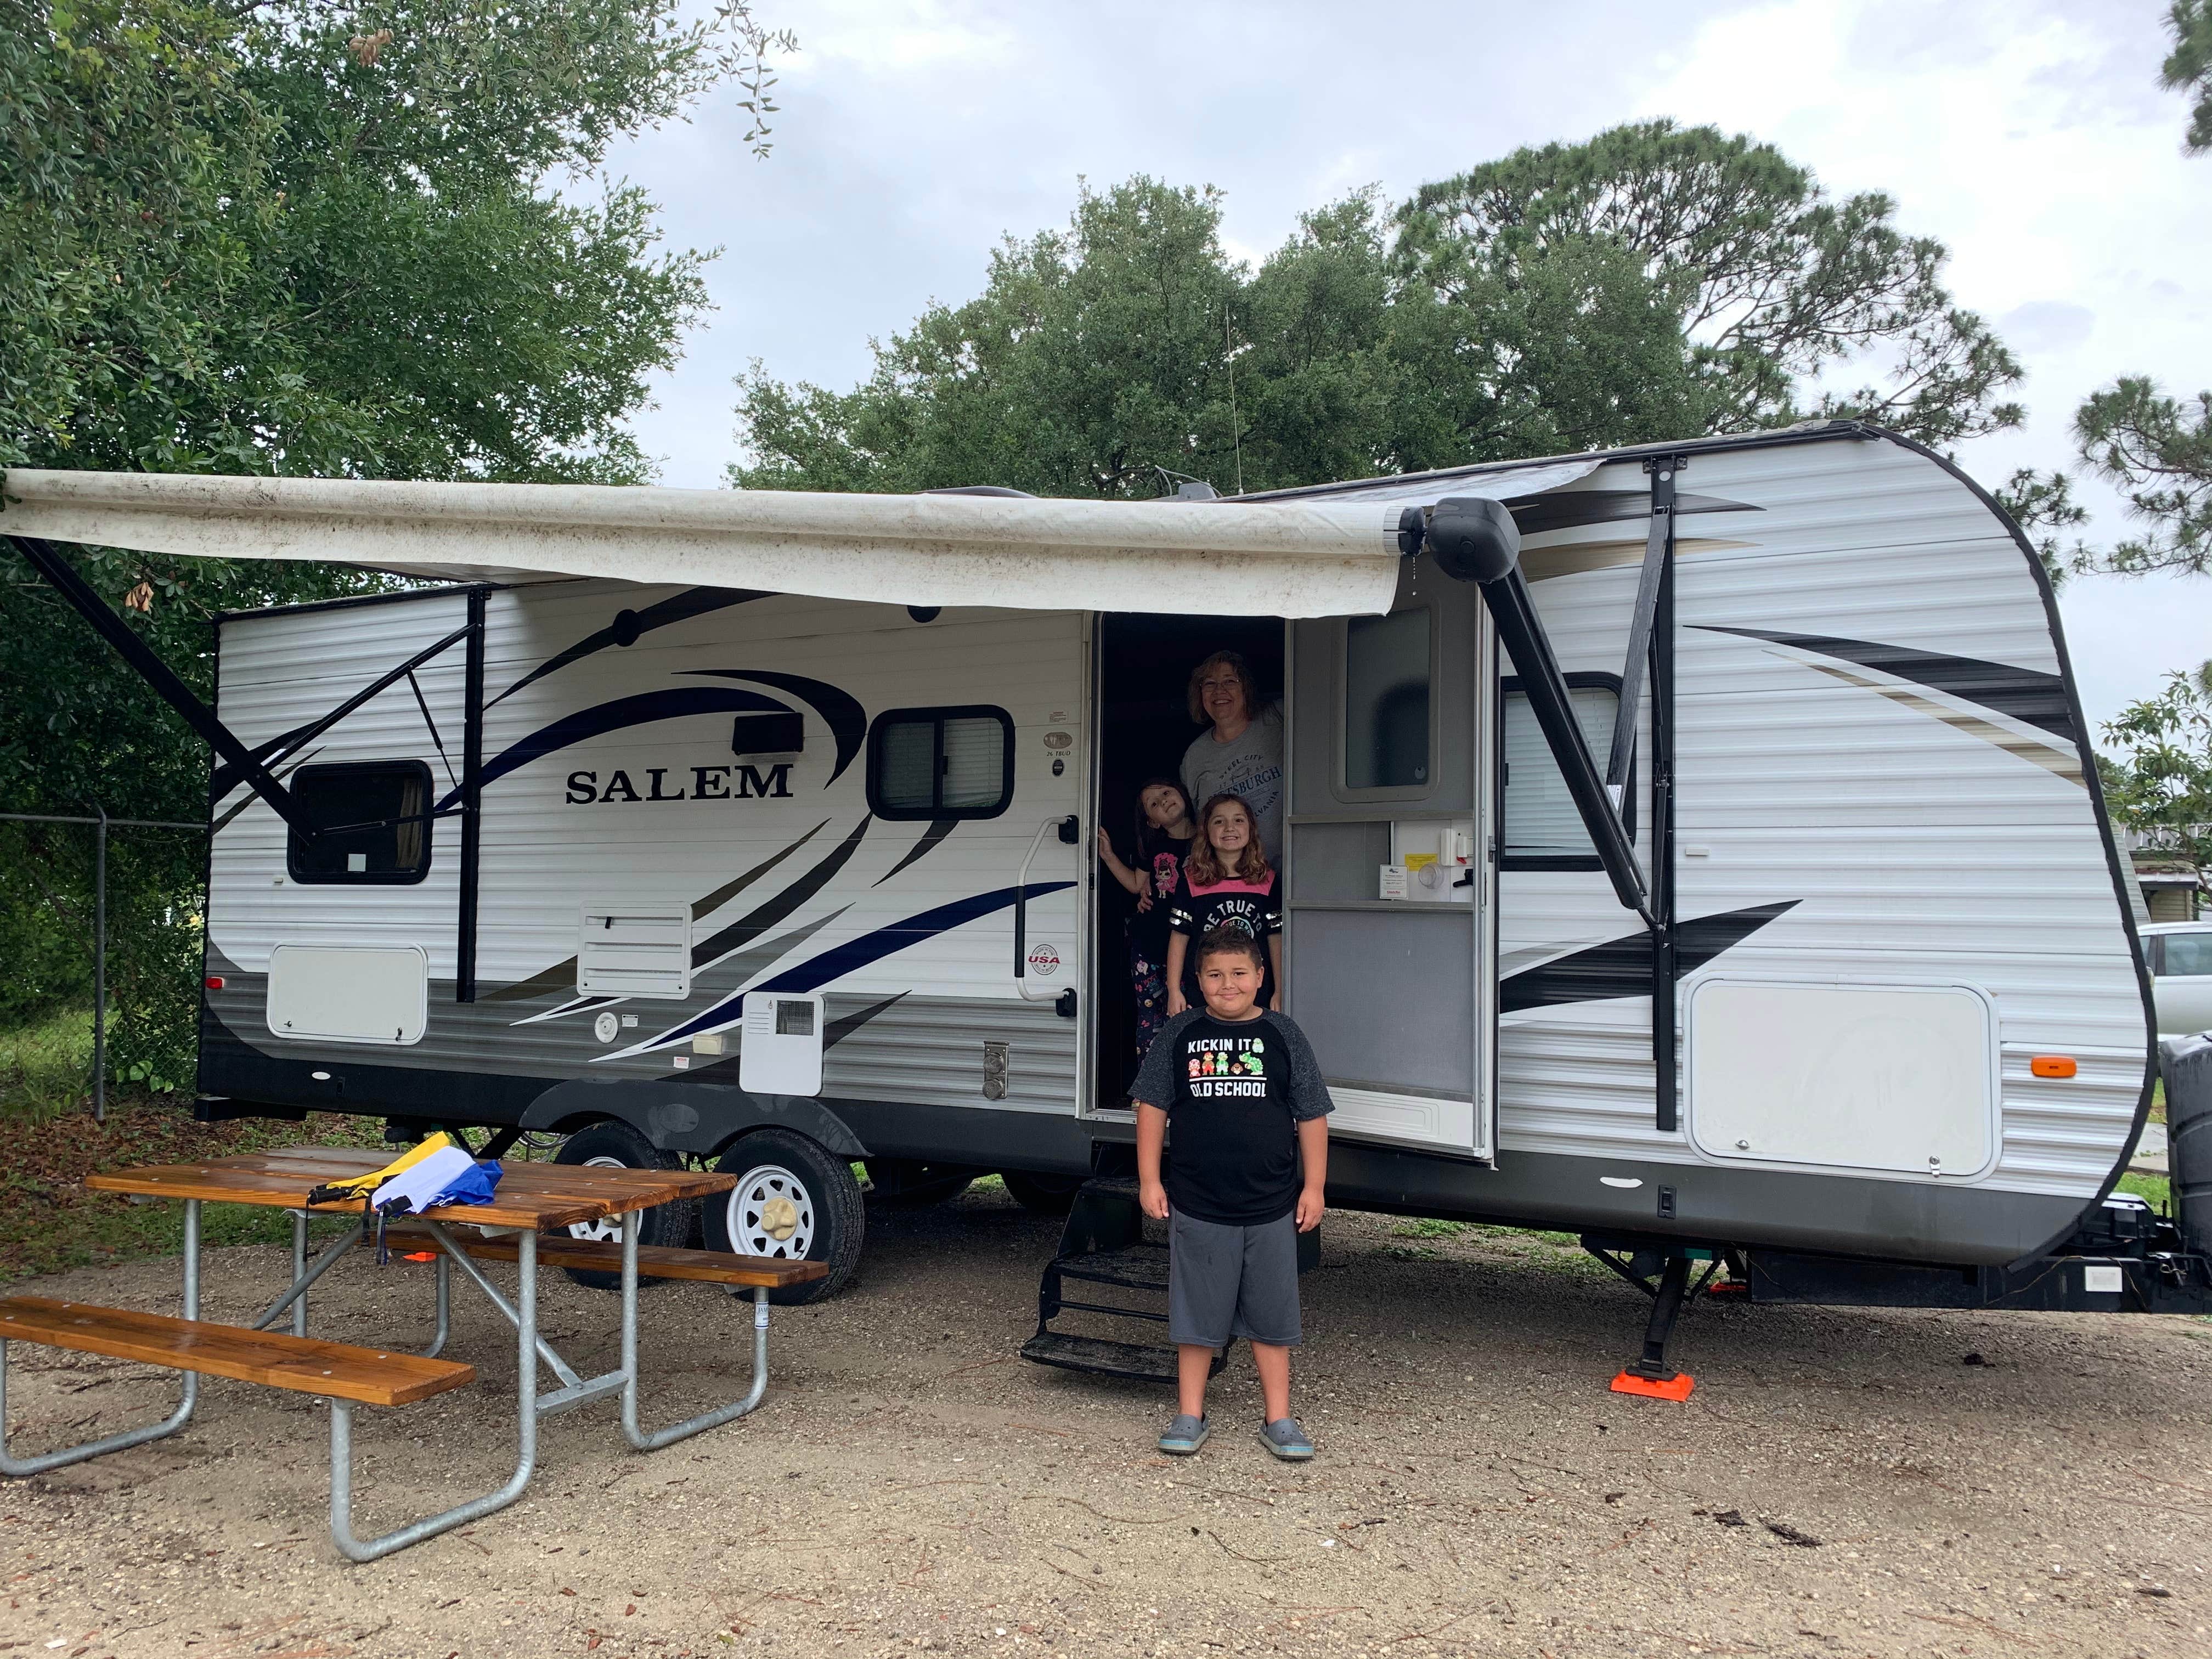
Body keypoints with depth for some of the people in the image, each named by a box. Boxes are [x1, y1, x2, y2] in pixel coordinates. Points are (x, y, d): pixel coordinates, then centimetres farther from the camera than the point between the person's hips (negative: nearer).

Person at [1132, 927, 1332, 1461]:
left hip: (1271, 1207, 0)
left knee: (1271, 1317, 10)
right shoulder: (1180, 1035, 1)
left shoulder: (1283, 1036, 2)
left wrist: (1314, 1186, 1)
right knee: (1197, 1314, 10)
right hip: (1197, 1206, 0)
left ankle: (1277, 1419, 22)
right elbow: (1152, 1107, 5)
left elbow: (1312, 1117, 5)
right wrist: (1149, 1179, 0)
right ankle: (1190, 1416, 23)